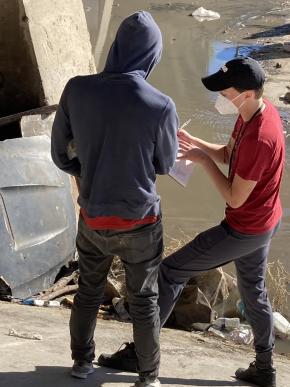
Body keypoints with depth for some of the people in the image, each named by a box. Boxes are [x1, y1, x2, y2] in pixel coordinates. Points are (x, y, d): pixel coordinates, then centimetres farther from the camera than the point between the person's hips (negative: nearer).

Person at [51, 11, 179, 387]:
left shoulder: (76, 90, -15)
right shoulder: (162, 106, -22)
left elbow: (61, 154, -2)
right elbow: (163, 165, -5)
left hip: (92, 218, 3)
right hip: (140, 223, -3)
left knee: (88, 291, 26)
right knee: (144, 302, 18)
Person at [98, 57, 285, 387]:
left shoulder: (258, 139, -33)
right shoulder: (257, 111, -4)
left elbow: (234, 198, -24)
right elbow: (227, 154, 10)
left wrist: (204, 161, -17)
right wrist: (194, 142, -6)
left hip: (243, 230, -9)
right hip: (261, 224, 10)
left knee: (170, 272, 0)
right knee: (253, 291, 23)